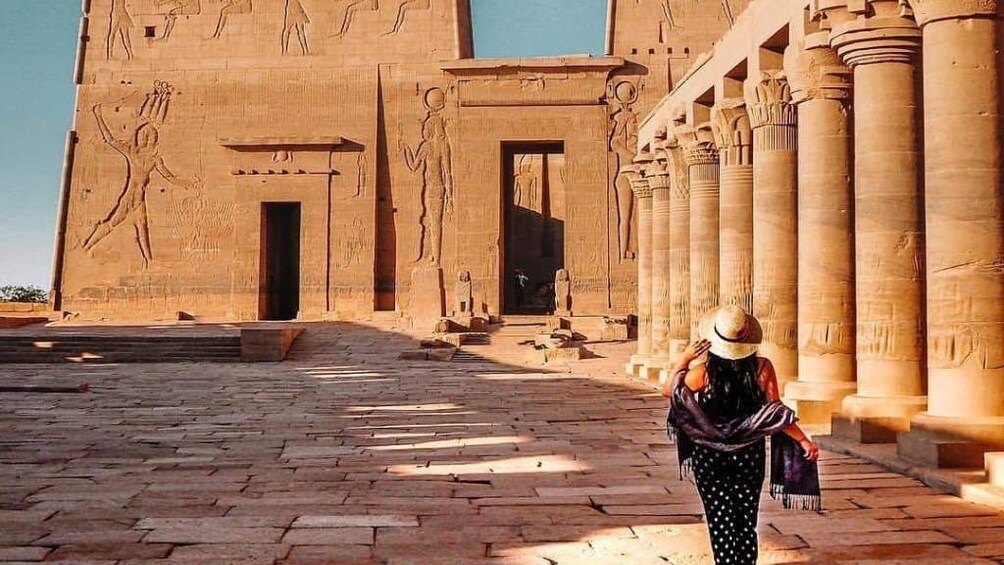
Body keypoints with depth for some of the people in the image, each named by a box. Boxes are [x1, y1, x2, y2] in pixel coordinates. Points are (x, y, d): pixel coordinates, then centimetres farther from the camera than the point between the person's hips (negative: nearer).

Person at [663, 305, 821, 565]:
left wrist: (684, 360, 2)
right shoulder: (762, 368, -11)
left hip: (709, 456, -2)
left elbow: (668, 390, -1)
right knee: (746, 521, 15)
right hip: (749, 455, 2)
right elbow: (776, 413, -11)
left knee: (720, 522, 7)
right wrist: (804, 441, -4)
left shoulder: (703, 372, -14)